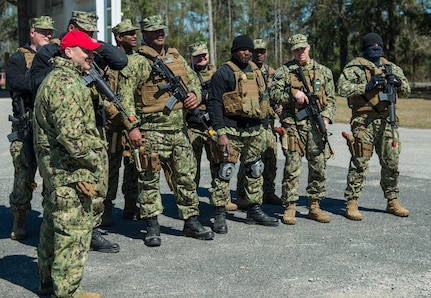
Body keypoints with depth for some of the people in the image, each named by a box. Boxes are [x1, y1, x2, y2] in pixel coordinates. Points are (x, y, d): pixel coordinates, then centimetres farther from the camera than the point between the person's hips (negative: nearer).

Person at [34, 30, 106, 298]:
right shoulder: (66, 84, -18)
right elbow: (70, 133, -26)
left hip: (54, 167, 11)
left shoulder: (56, 79, 17)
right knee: (74, 229, -3)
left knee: (54, 223, 18)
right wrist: (94, 159, -14)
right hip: (71, 170, -11)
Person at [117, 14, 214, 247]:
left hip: (179, 130, 6)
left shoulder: (177, 57, 15)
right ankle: (152, 227, 11)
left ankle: (191, 222, 22)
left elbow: (194, 80, 24)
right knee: (149, 179, 1)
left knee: (186, 177, 10)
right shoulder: (136, 62, -4)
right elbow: (125, 96, -9)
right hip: (151, 132, -5)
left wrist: (195, 94, 0)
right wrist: (132, 127, -17)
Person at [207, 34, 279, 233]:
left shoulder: (256, 71, 15)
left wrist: (261, 129, 16)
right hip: (232, 132, -7)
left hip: (254, 131, 7)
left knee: (255, 171, 13)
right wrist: (220, 133, -18)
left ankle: (254, 211, 24)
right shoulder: (223, 73, -7)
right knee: (225, 171, -7)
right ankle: (220, 215, 0)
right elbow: (214, 104, -12)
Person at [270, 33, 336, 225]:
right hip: (293, 125, -3)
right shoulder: (284, 71, 6)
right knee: (292, 167, -5)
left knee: (319, 167, 5)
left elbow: (331, 98, 12)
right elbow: (274, 94, -2)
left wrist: (326, 117, -2)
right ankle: (290, 207, 3)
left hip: (316, 125, 3)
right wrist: (293, 94, -17)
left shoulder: (323, 71, 13)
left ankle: (314, 206, 15)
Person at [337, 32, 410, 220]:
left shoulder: (390, 67, 16)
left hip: (388, 121, 5)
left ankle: (393, 201, 22)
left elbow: (406, 90, 17)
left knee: (391, 162, 10)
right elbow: (343, 88, -14)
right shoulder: (355, 67, -1)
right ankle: (352, 203, 1)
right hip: (364, 121, -5)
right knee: (360, 163, -6)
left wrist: (398, 82, -4)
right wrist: (367, 86, -20)